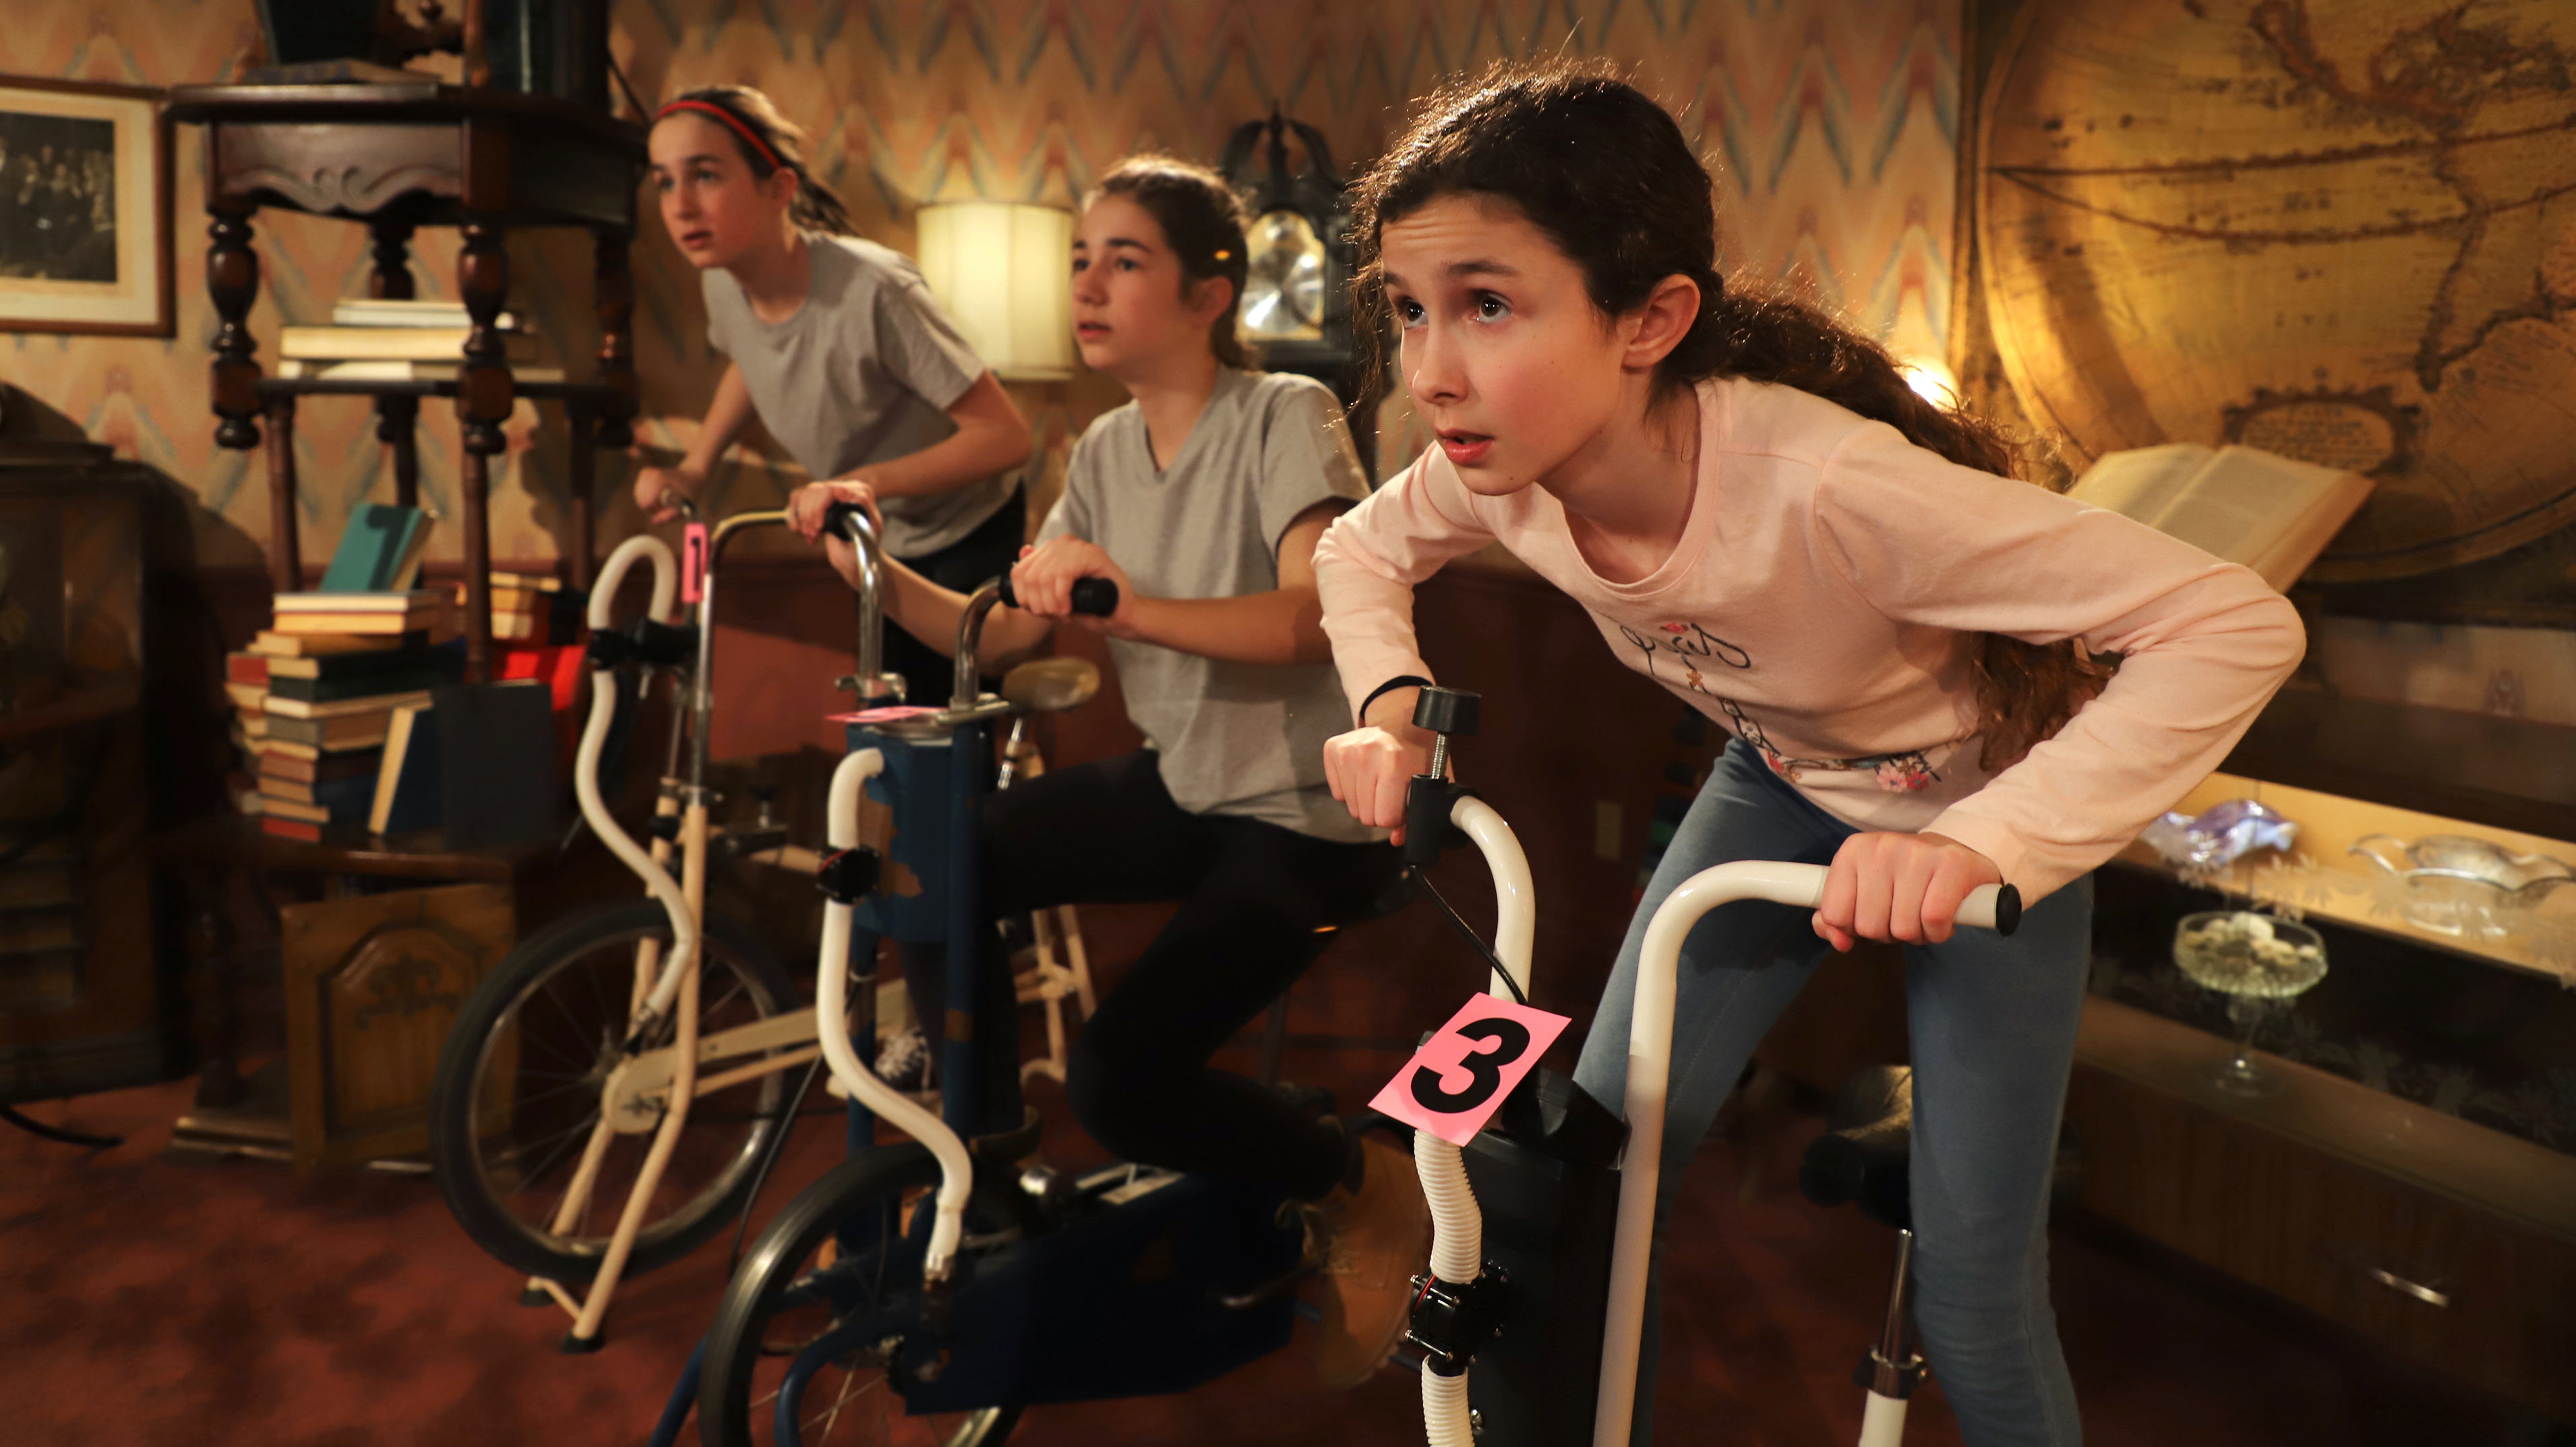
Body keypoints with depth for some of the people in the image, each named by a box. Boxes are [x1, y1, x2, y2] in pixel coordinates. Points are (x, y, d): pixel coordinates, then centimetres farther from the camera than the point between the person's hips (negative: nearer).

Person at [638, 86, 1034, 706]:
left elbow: (1005, 436, -31)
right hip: (881, 540, 6)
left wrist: (868, 481, -40)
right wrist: (695, 466, -2)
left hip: (970, 533, -6)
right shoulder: (724, 283, -14)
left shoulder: (873, 290, -35)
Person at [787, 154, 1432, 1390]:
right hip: (1181, 786, 7)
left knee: (1119, 1079, -17)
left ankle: (1369, 1192, 9)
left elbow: (1319, 615, -30)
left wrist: (1132, 607, -41)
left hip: (1306, 817, -7)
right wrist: (873, 567, -11)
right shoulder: (1105, 452, 5)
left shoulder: (1284, 415, -14)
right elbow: (999, 637, 2)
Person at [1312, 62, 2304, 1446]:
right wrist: (1390, 708, -16)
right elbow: (1361, 549, 2)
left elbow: (2234, 627, -38)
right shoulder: (1501, 468, -22)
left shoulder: (1819, 486, -40)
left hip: (1988, 805, -4)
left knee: (1972, 1281, -3)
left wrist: (1984, 844, -47)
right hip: (1779, 785, 5)